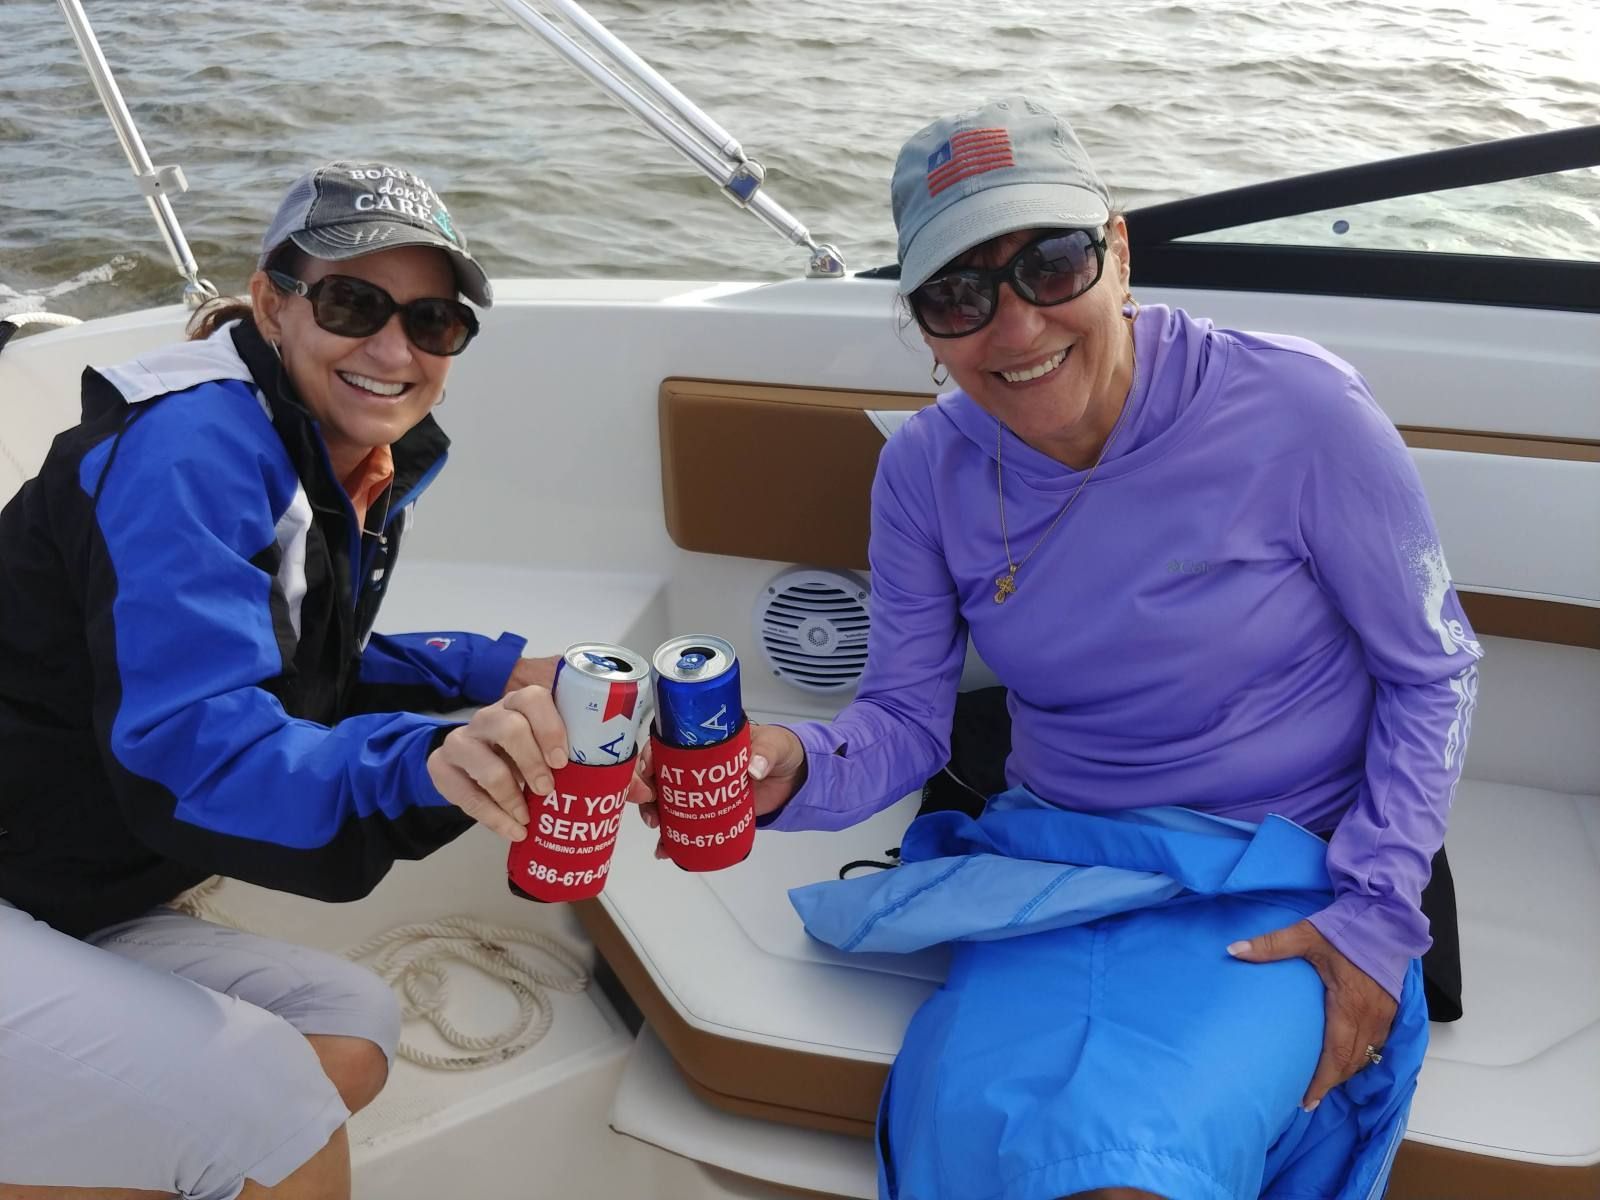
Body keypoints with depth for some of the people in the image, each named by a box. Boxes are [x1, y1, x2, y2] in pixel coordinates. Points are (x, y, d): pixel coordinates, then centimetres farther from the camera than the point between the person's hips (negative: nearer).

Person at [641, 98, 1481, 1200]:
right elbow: (909, 719, 1)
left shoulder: (1296, 409, -15)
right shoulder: (928, 469, -3)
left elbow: (1432, 669, -3)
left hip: (1284, 886, -2)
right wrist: (797, 771, -22)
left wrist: (1379, 915, -10)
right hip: (1049, 871, 3)